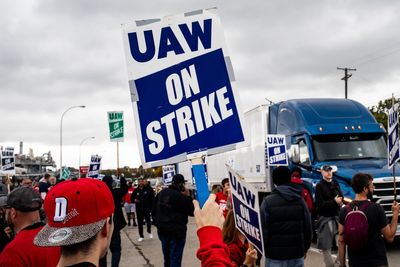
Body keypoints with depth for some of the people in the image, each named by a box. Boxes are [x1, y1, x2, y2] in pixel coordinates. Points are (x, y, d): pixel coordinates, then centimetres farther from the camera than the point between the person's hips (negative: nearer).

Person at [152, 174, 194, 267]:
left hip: (162, 229, 7)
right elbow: (192, 211, -6)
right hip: (176, 231, -7)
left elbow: (154, 210, 11)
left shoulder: (161, 193, 4)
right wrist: (188, 196, -2)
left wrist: (158, 223, 20)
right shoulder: (182, 196, -17)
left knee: (167, 257, 20)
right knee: (175, 258, 2)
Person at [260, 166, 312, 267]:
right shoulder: (300, 200, 4)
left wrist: (264, 250, 5)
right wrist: (305, 248, 19)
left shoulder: (267, 202, -6)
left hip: (275, 255, -3)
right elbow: (308, 228, 6)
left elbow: (263, 230, -9)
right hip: (297, 254, 3)